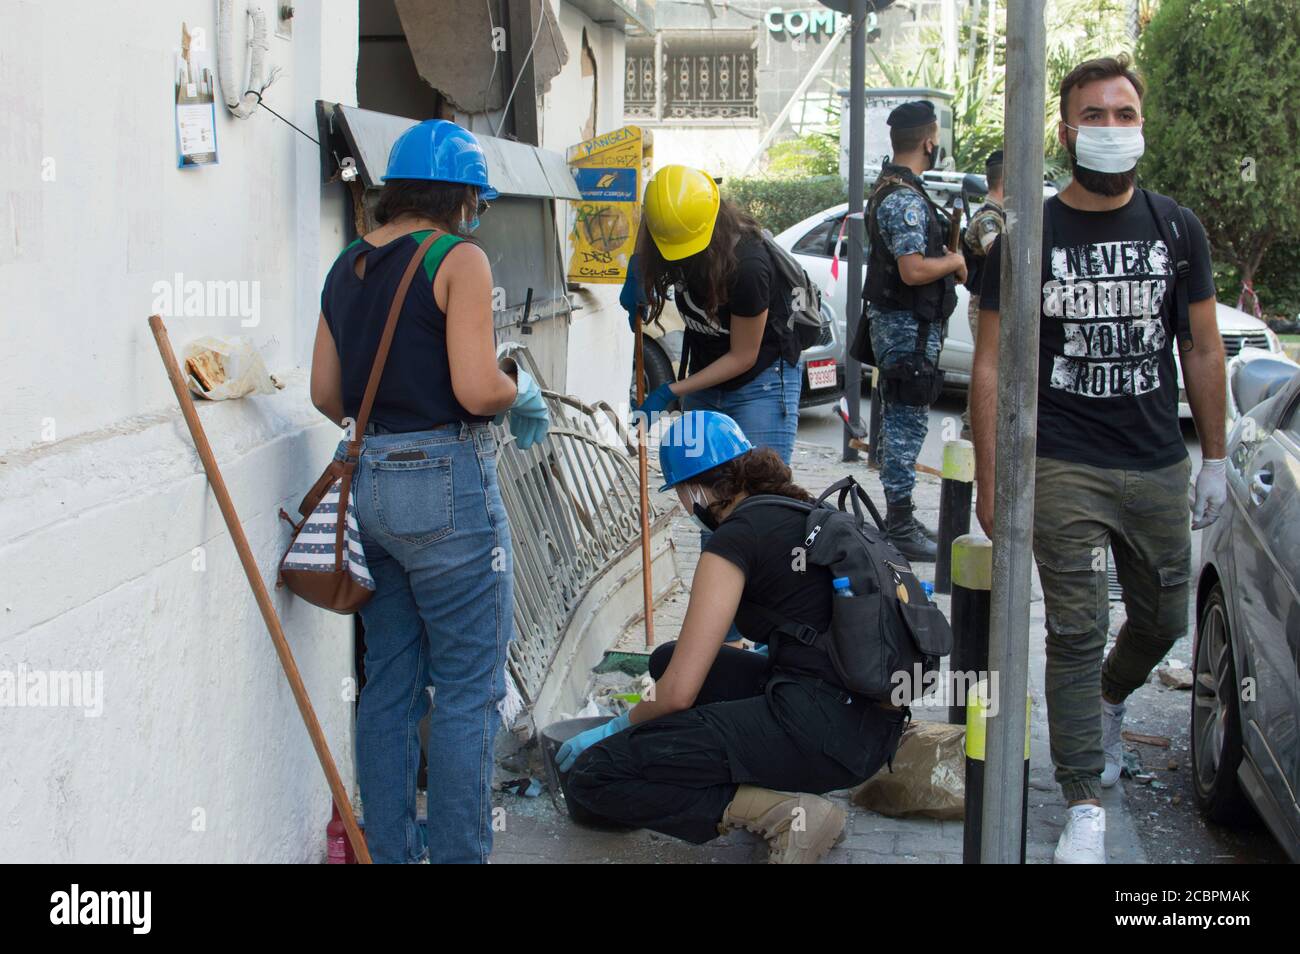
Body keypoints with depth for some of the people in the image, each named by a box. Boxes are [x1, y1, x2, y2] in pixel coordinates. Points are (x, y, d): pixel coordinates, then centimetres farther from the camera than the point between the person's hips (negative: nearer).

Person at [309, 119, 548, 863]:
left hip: (369, 485, 7)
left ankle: (390, 849, 23)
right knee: (468, 689, 2)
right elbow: (477, 389, -18)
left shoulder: (348, 265, 11)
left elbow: (326, 393, 12)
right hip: (447, 484, -7)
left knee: (389, 683, 15)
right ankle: (459, 854, 6)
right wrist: (524, 391, 2)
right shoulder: (458, 258, -10)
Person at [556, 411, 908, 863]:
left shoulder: (735, 538, -7)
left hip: (819, 726, -9)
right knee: (668, 659, 24)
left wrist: (620, 725, 11)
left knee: (592, 776, -8)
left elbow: (678, 693, -9)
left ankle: (785, 813, -14)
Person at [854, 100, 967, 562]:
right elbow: (914, 270, -28)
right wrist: (954, 261, -11)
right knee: (907, 424, -6)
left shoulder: (887, 188, 13)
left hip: (893, 321, 11)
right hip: (909, 327, -11)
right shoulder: (906, 199, -20)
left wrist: (946, 252, 14)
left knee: (898, 420, 16)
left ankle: (900, 519, 25)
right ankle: (901, 529, -2)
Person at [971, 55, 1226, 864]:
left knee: (1163, 620, 15)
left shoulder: (1177, 229, 5)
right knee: (1077, 634, -4)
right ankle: (1086, 808, 2)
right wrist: (988, 482, -5)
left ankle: (1110, 702, 47)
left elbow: (1203, 350, 11)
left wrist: (1215, 459, 8)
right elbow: (992, 364, -2)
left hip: (1160, 469, 3)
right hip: (1063, 471, -3)